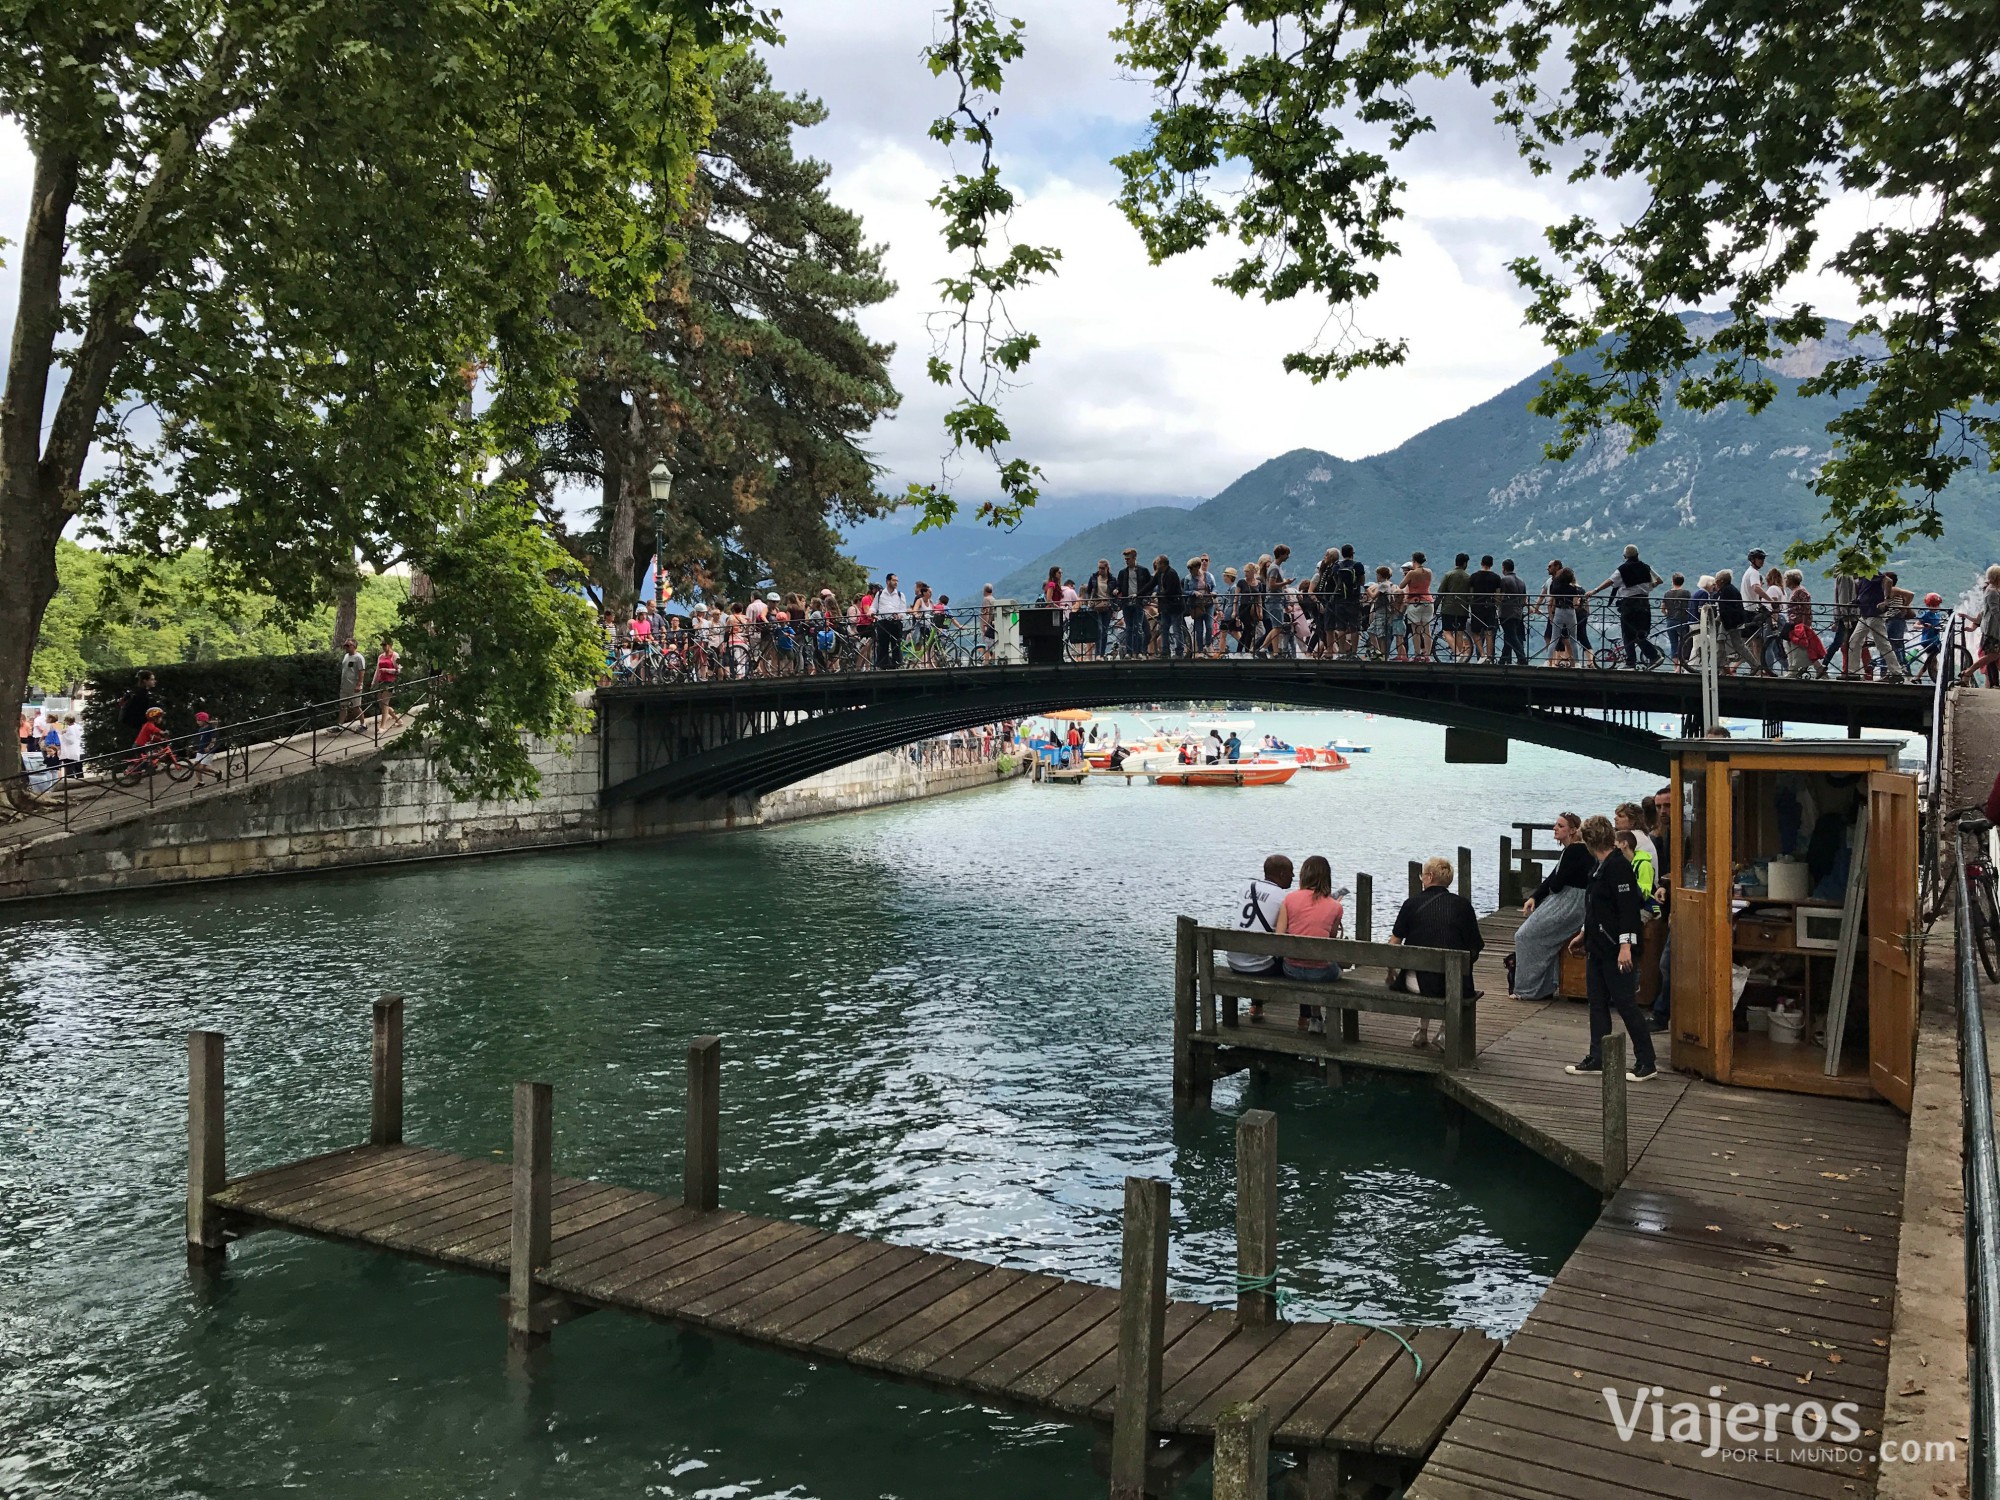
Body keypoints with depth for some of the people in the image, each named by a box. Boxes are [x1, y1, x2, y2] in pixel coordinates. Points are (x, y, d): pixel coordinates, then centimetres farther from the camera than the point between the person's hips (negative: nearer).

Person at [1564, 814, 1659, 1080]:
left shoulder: (1618, 866, -17)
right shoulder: (1599, 867, 14)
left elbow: (1628, 906, -22)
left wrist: (1625, 946, -26)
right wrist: (1584, 934, 29)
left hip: (1615, 950, -10)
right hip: (1597, 947, 10)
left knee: (1625, 1004, -4)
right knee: (1598, 1003, 12)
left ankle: (1646, 1062, 5)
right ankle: (1597, 1059, 19)